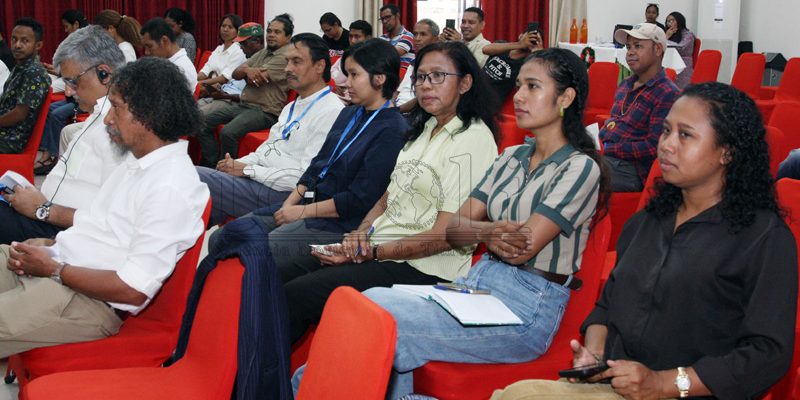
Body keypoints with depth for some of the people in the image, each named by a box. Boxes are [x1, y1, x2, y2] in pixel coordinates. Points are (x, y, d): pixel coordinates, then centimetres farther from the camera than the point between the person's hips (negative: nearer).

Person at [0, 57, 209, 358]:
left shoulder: (171, 188, -21)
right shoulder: (138, 160, 10)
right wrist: (48, 245, 3)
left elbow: (134, 289, -23)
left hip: (90, 300, -10)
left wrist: (53, 269, -15)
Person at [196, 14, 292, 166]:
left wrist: (246, 69, 6)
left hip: (265, 112, -9)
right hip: (243, 105, 9)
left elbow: (257, 79, -17)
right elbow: (235, 74, 11)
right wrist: (247, 70, -12)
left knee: (228, 132, -31)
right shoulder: (262, 53, 17)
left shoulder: (287, 56, -10)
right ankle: (212, 165, -2)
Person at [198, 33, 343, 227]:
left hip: (282, 193, -9)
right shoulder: (292, 106, 18)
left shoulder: (330, 112, -15)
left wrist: (248, 170, -15)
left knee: (196, 177, -14)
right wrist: (238, 163, 0)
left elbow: (307, 177, -21)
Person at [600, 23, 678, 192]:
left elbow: (654, 147, -15)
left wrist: (607, 150, -16)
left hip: (630, 167, -8)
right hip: (601, 151, 8)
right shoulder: (625, 85, 19)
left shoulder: (668, 95, -8)